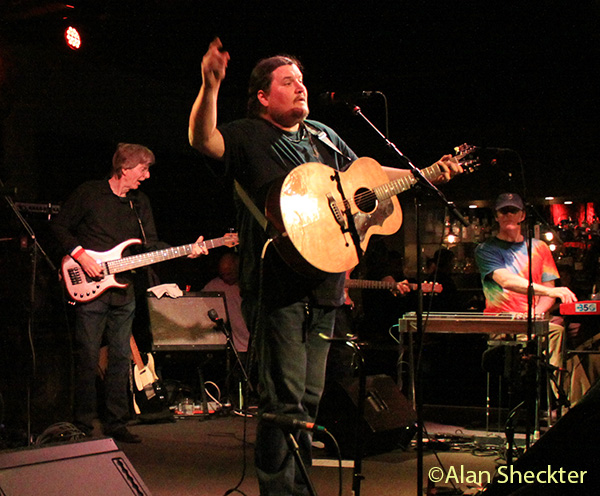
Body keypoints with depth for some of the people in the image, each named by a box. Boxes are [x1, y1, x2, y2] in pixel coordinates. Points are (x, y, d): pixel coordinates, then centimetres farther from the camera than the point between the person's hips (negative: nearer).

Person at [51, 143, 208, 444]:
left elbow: (151, 244, 8)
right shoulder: (88, 193, -3)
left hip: (123, 291, 5)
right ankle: (83, 424, 6)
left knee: (120, 358, 7)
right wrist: (79, 255, -12)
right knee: (88, 358, -3)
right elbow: (59, 226, 0)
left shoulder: (140, 203, 12)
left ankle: (116, 423, 14)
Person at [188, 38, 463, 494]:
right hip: (277, 284, -7)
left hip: (323, 284, 7)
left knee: (309, 398, 14)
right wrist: (210, 87, -38)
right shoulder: (247, 137, -2)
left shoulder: (324, 137, 19)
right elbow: (203, 140, -21)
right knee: (284, 400, -9)